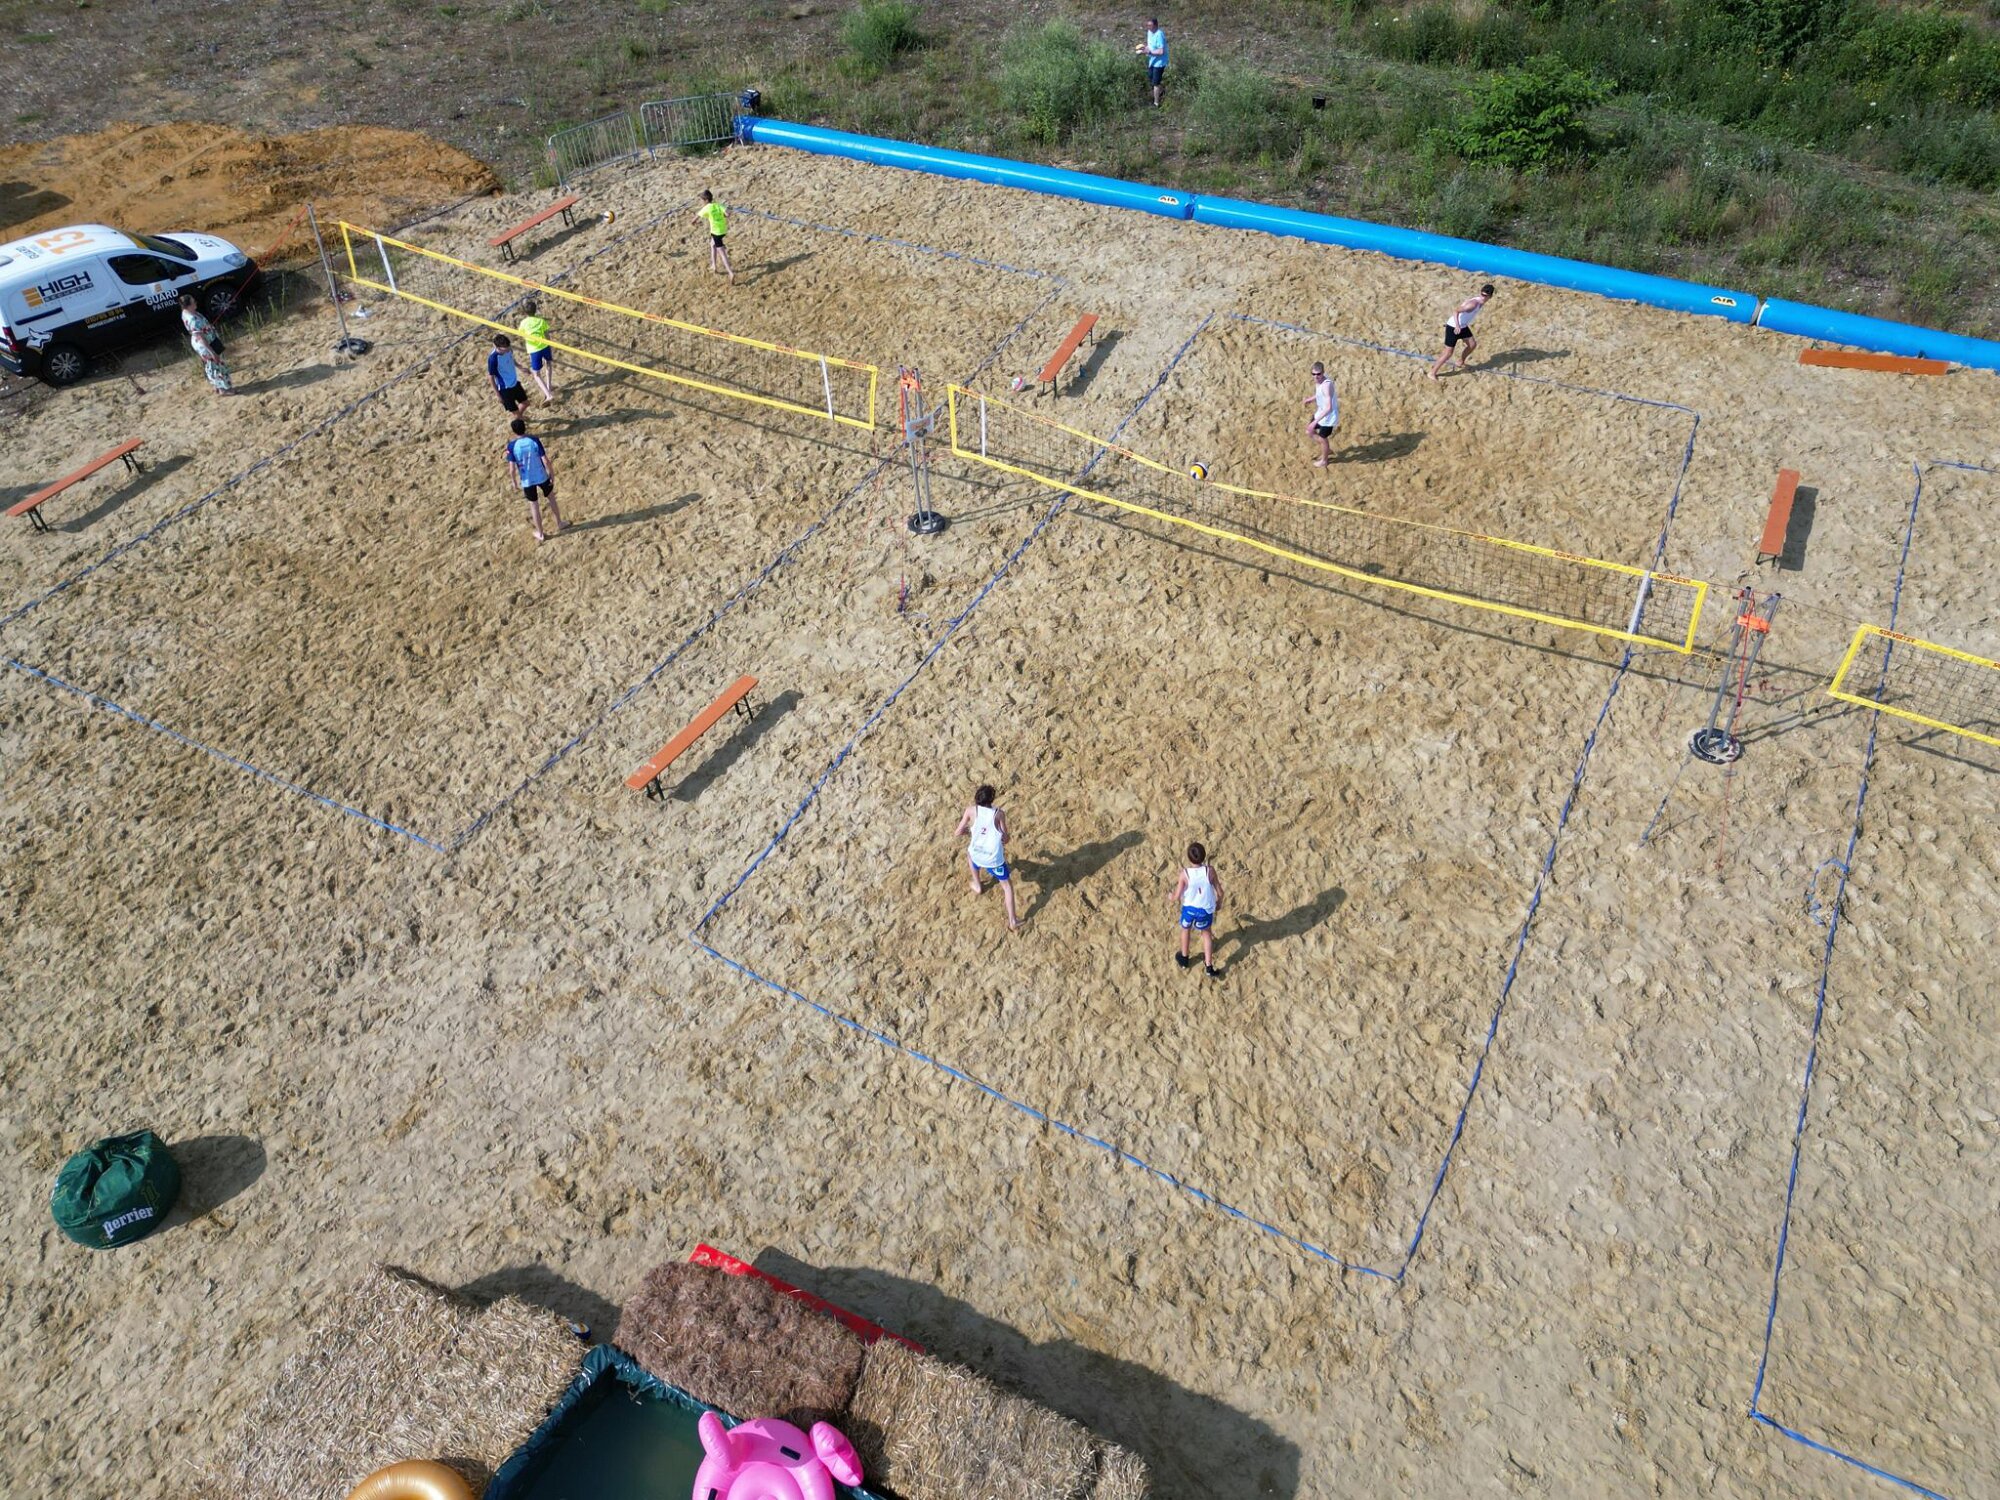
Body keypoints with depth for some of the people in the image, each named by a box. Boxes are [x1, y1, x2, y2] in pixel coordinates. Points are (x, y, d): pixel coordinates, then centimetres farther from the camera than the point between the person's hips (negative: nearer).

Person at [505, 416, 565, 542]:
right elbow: (545, 460, -14)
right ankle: (558, 524, 37)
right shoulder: (535, 440, -15)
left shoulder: (512, 445, -16)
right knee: (551, 497, 26)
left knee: (533, 505, 15)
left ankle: (540, 534, 26)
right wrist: (551, 474, -1)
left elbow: (512, 467, -14)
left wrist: (514, 480, 2)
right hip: (541, 476, 0)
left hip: (526, 480, 0)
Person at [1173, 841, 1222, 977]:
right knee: (1207, 933, 27)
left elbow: (1176, 897, -17)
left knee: (1185, 930, 30)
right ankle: (1209, 967, 25)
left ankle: (1184, 958, 49)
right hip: (1206, 910, 1)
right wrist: (1219, 902, 11)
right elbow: (1220, 892, -11)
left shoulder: (1185, 874, -23)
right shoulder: (1210, 870, -21)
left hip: (1189, 908, -1)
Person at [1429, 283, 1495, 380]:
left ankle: (1460, 362, 41)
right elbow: (1456, 312, -36)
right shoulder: (1473, 303, -31)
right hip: (1453, 327, -9)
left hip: (1463, 326, 9)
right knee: (1448, 353, -5)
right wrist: (1457, 326, -48)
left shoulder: (1481, 302, -2)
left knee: (1472, 344, 19)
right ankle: (1432, 373, 8)